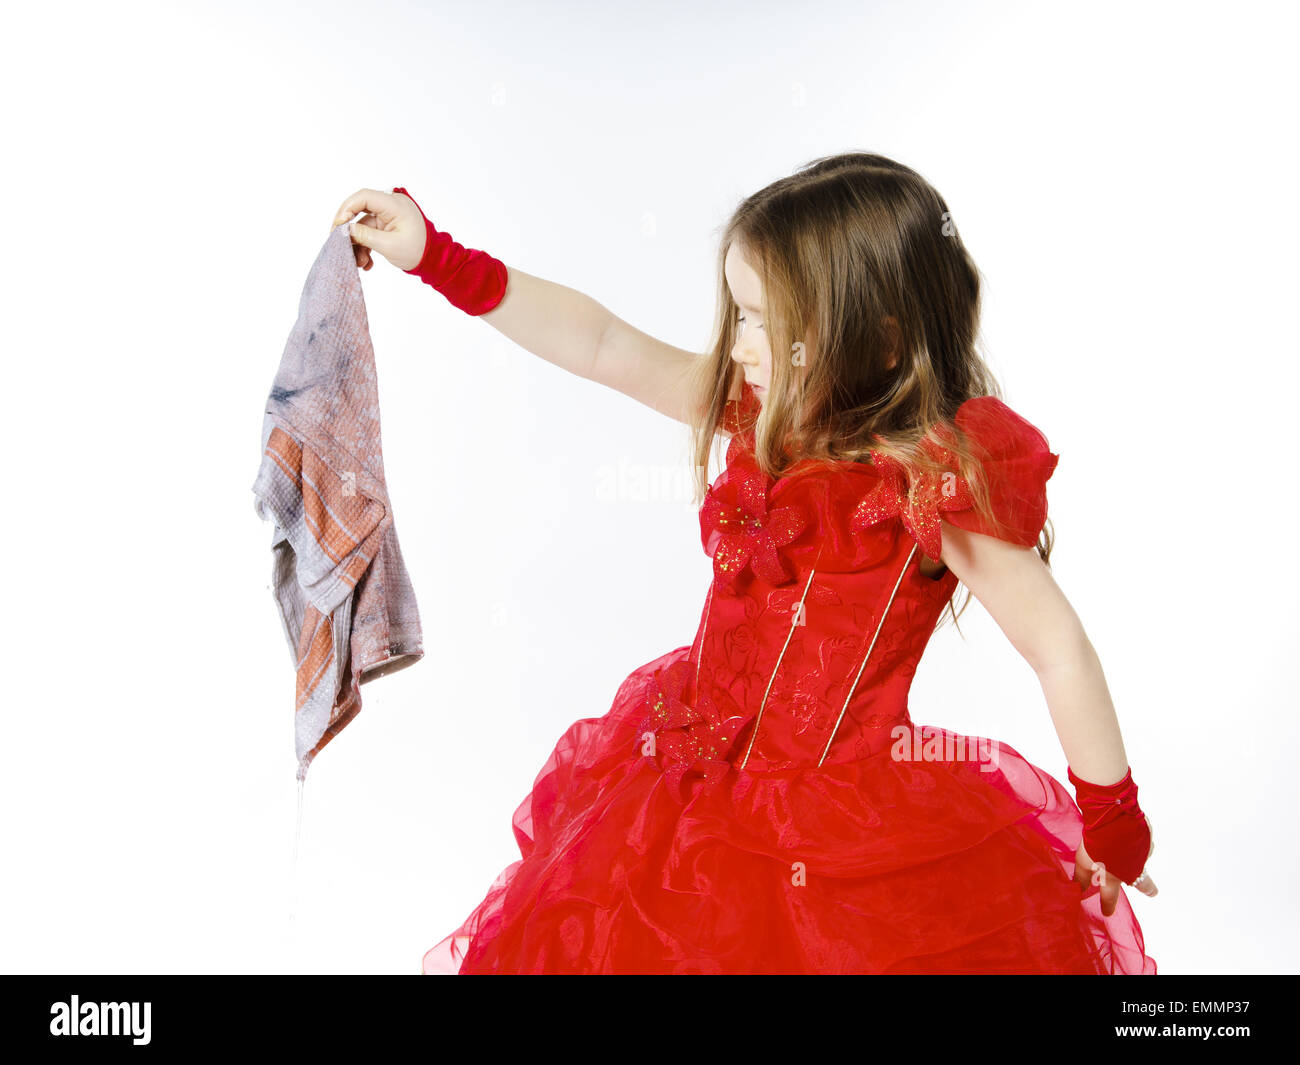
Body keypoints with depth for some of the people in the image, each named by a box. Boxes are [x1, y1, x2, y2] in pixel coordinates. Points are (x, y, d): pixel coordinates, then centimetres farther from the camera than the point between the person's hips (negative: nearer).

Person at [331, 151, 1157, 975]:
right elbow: (603, 345, -3)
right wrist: (435, 256, -4)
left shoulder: (933, 481, -22)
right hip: (694, 789, 7)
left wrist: (1114, 821, -4)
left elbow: (1060, 648, -14)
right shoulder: (765, 412, -4)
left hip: (837, 841, -6)